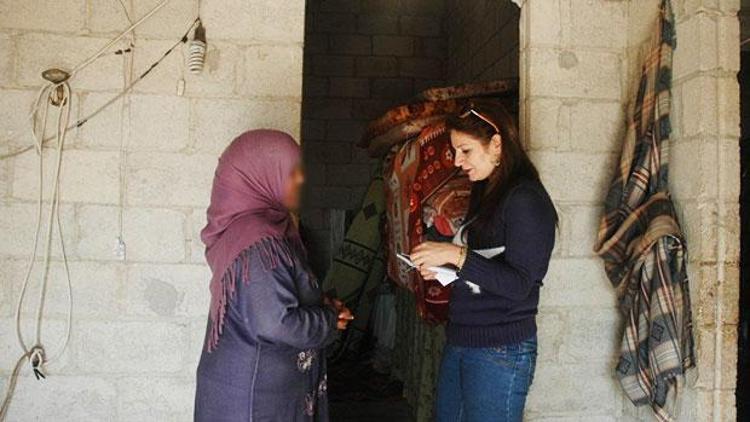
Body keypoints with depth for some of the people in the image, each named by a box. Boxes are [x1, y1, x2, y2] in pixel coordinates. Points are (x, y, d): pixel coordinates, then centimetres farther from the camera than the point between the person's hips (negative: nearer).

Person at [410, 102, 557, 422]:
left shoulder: (526, 198, -13)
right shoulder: (485, 195, 12)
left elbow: (518, 284, -18)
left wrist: (457, 255, -24)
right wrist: (441, 268, 3)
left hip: (501, 351, -8)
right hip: (459, 344, 8)